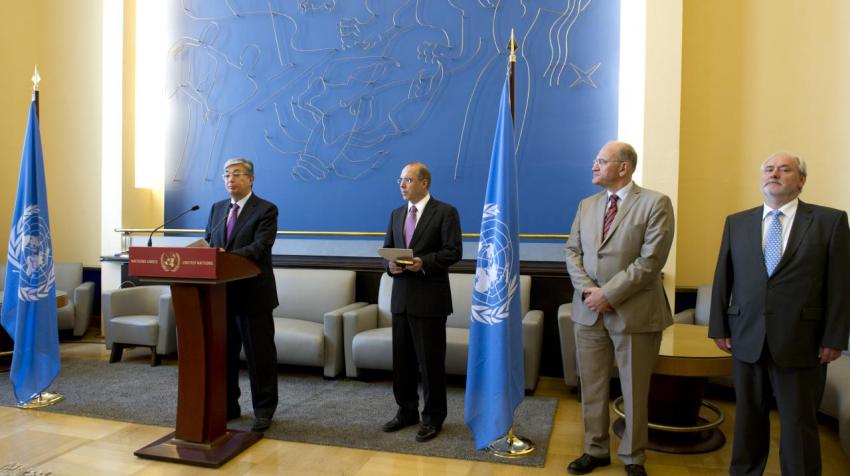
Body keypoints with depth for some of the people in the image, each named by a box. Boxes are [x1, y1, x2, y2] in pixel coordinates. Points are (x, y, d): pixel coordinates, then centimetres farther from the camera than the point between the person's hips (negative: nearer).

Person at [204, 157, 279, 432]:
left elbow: (259, 247, -19)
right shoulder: (217, 209, 13)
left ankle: (264, 410, 17)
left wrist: (228, 256, -33)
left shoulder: (266, 210, -7)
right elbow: (208, 243, 12)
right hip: (222, 293, 6)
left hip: (253, 294, -6)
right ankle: (228, 406, 30)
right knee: (223, 352, 14)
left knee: (259, 354, 4)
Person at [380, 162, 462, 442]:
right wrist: (390, 264, -7)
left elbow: (454, 251, -12)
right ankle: (406, 411, 29)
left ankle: (433, 418, 18)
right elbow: (387, 249, 15)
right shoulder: (396, 214, 14)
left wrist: (424, 262, -24)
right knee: (401, 359, 13)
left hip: (430, 298, -6)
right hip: (401, 296, 6)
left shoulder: (445, 212, -5)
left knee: (430, 361, 2)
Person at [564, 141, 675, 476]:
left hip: (634, 312, -4)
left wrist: (609, 294, -16)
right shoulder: (587, 205, 12)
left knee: (634, 391, 9)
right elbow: (573, 251, 9)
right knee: (592, 386, 12)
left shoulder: (655, 203, -6)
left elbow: (651, 260, -14)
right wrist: (587, 289, -8)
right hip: (588, 311, 5)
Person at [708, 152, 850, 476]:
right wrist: (719, 328, 4)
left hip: (800, 342, -2)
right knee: (748, 418, 13)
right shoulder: (736, 222, 8)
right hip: (747, 340, 3)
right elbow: (722, 279, 7)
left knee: (799, 424, 9)